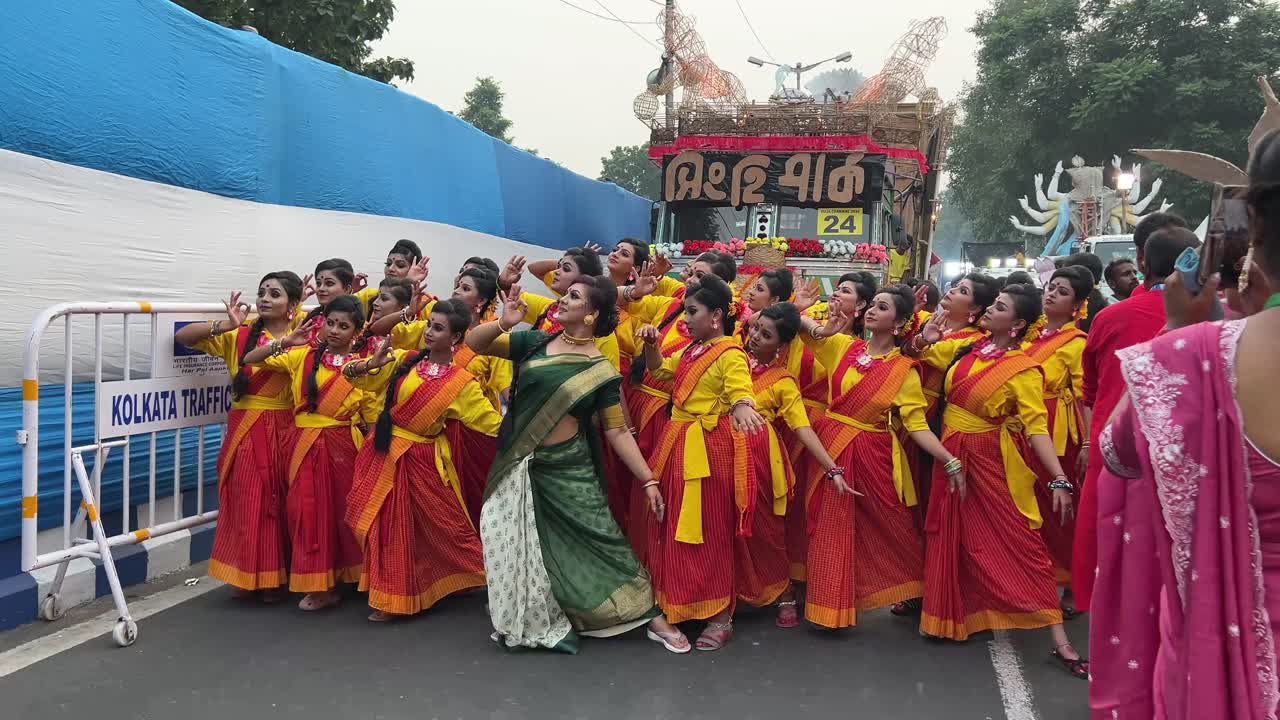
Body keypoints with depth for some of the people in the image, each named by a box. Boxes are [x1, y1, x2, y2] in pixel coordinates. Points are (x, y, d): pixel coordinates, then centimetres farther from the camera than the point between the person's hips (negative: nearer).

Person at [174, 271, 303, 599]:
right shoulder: (239, 334, 4)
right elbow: (182, 336, -1)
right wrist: (224, 325, -15)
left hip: (285, 431, -1)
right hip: (246, 432, 1)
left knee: (282, 504, 4)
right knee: (246, 504, 2)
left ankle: (278, 577, 17)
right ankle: (246, 576, 15)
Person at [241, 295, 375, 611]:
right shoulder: (303, 356, 3)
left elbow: (372, 418, -1)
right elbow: (250, 360, 5)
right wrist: (284, 342, -8)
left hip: (343, 445, -1)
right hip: (306, 445, 2)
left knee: (342, 508, 6)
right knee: (308, 510, 2)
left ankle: (338, 578, 25)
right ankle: (320, 584, 14)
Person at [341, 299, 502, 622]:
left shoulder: (462, 383, -7)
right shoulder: (404, 360, 0)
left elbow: (494, 424, -8)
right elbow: (351, 374, 0)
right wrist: (371, 365, -19)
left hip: (422, 460, -3)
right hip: (384, 454, 3)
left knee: (441, 525, 5)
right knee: (387, 525, 11)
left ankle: (488, 576, 25)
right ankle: (392, 598, 28)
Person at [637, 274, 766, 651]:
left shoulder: (731, 354, -12)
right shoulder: (690, 350, 13)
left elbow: (741, 392, -28)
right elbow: (659, 370, 29)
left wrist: (741, 409, -52)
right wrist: (651, 344, 10)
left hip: (709, 449, -8)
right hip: (676, 443, 8)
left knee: (709, 531, -2)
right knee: (670, 527, 13)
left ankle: (720, 615, 11)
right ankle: (673, 602, 28)